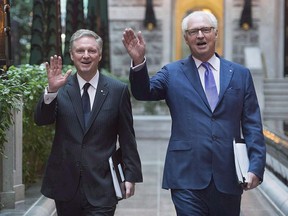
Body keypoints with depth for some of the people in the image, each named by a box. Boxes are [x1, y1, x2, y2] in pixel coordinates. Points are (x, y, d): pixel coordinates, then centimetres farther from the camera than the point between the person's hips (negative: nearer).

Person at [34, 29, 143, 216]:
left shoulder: (118, 90, 0)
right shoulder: (61, 86, 3)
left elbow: (127, 137, 3)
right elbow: (41, 120, -9)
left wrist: (131, 175, 1)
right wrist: (51, 90, -25)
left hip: (102, 186, -2)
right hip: (66, 185, 2)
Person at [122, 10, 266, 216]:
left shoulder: (240, 74, 8)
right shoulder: (172, 73, 7)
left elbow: (252, 126, 6)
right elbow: (144, 92, -9)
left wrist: (256, 167, -5)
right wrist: (139, 61, -28)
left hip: (228, 177, 2)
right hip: (187, 177, -2)